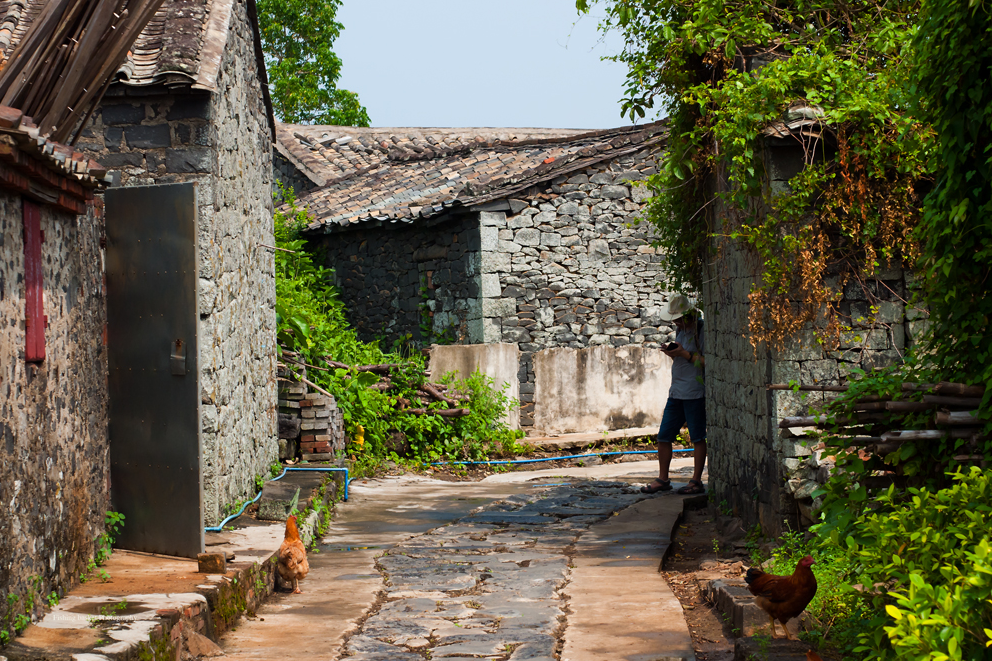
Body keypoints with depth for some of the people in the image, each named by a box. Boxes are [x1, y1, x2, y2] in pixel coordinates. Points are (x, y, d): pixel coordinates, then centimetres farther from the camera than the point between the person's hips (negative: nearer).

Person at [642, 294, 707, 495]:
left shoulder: (701, 331, -9)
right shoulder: (680, 330, 16)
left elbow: (708, 361, -17)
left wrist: (685, 354, -17)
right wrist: (672, 354, 4)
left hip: (695, 393, -8)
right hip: (676, 392, 8)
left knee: (698, 438, 1)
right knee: (663, 436, 6)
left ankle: (696, 482, 7)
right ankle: (662, 480, 14)